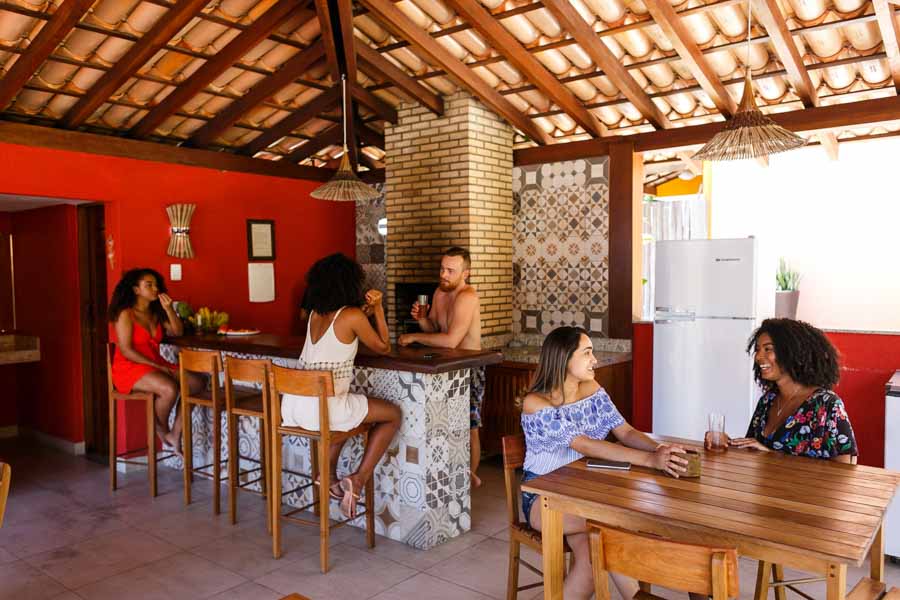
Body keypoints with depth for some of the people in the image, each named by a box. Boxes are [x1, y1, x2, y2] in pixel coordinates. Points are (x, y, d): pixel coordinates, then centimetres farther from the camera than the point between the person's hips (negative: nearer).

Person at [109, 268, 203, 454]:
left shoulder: (156, 313, 12)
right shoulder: (126, 314, -9)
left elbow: (178, 332, 5)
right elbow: (126, 350, -16)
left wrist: (169, 309, -8)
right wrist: (156, 366, -19)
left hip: (156, 365, 7)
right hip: (129, 369, -7)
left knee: (196, 383, -13)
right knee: (169, 389, -34)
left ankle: (175, 434, -6)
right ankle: (162, 430, -4)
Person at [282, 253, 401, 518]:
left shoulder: (316, 312, 12)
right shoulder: (352, 315, -8)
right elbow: (383, 348, 6)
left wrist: (367, 309, 17)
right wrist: (378, 309, 12)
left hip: (291, 406, 7)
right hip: (321, 407, -7)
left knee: (344, 412, 38)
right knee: (393, 414, 12)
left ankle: (329, 476, 27)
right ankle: (359, 479, 5)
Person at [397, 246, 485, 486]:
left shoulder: (467, 296, -23)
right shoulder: (440, 292, 4)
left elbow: (450, 340, -31)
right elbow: (434, 329, 14)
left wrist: (414, 337, -21)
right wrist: (422, 319, -8)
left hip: (469, 368, -7)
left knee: (469, 426, 0)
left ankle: (471, 474, 20)